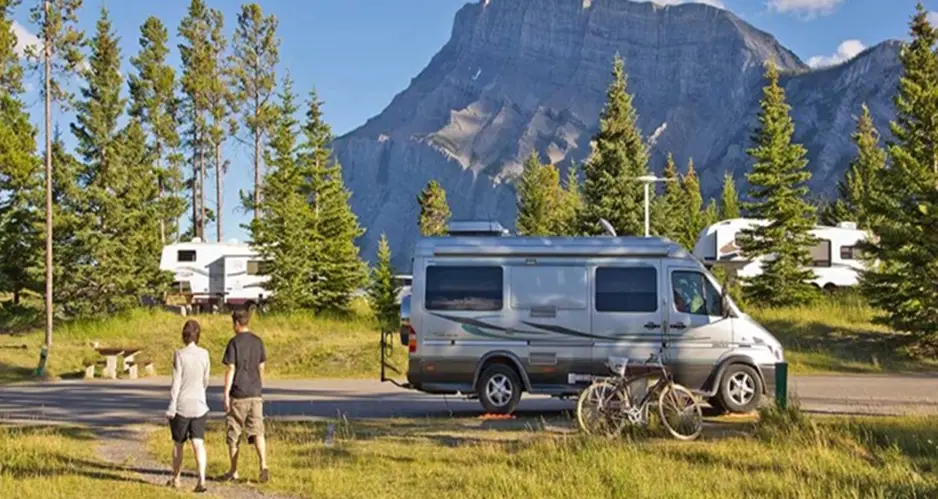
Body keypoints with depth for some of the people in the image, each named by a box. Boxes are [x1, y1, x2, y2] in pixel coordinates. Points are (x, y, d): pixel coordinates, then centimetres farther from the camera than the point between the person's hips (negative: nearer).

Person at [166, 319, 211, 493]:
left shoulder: (179, 355, -11)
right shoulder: (204, 354, -1)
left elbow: (176, 382, -12)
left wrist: (171, 407, -8)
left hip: (181, 405, -2)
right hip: (199, 405, 2)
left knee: (178, 443, 13)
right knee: (198, 443, -2)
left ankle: (176, 479, 27)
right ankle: (201, 479, -18)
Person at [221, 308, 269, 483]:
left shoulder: (234, 342, -9)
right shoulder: (257, 341, 7)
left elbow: (230, 370, -13)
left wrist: (226, 395, -10)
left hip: (238, 394, -4)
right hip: (254, 394, 4)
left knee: (234, 433, 8)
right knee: (257, 432, 0)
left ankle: (233, 471, 16)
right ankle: (264, 465, -18)